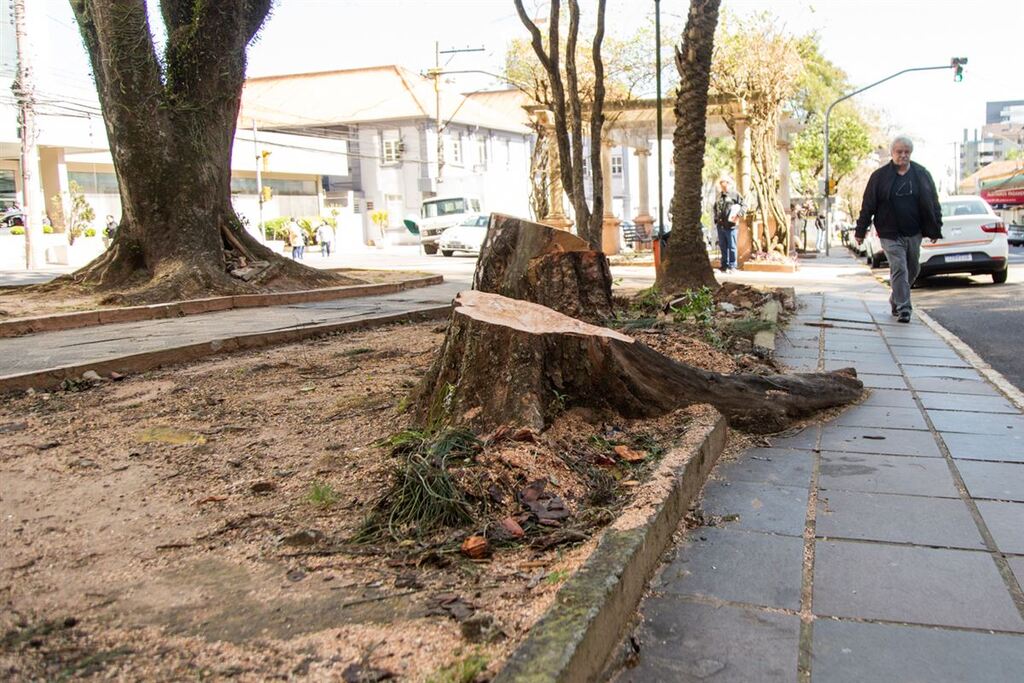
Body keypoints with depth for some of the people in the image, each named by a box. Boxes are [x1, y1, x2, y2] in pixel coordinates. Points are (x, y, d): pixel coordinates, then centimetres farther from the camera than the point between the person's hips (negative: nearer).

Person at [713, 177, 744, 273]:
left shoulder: (734, 195, -1)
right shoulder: (719, 197, 18)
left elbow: (743, 205, -4)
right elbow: (715, 209, 28)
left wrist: (738, 214, -19)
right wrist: (716, 220, 17)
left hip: (730, 226, -6)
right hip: (720, 226, 6)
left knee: (732, 246, -2)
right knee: (723, 246, 11)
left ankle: (732, 266, 3)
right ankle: (724, 265, 19)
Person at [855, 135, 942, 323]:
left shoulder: (921, 174, 6)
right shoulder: (880, 176, -1)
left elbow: (933, 202, 9)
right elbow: (868, 204, 1)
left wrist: (935, 229, 7)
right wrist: (860, 230, -1)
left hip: (914, 233, 4)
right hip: (890, 234, -4)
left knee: (913, 270, 12)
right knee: (899, 269, -11)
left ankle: (896, 300, 32)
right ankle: (902, 308, -7)